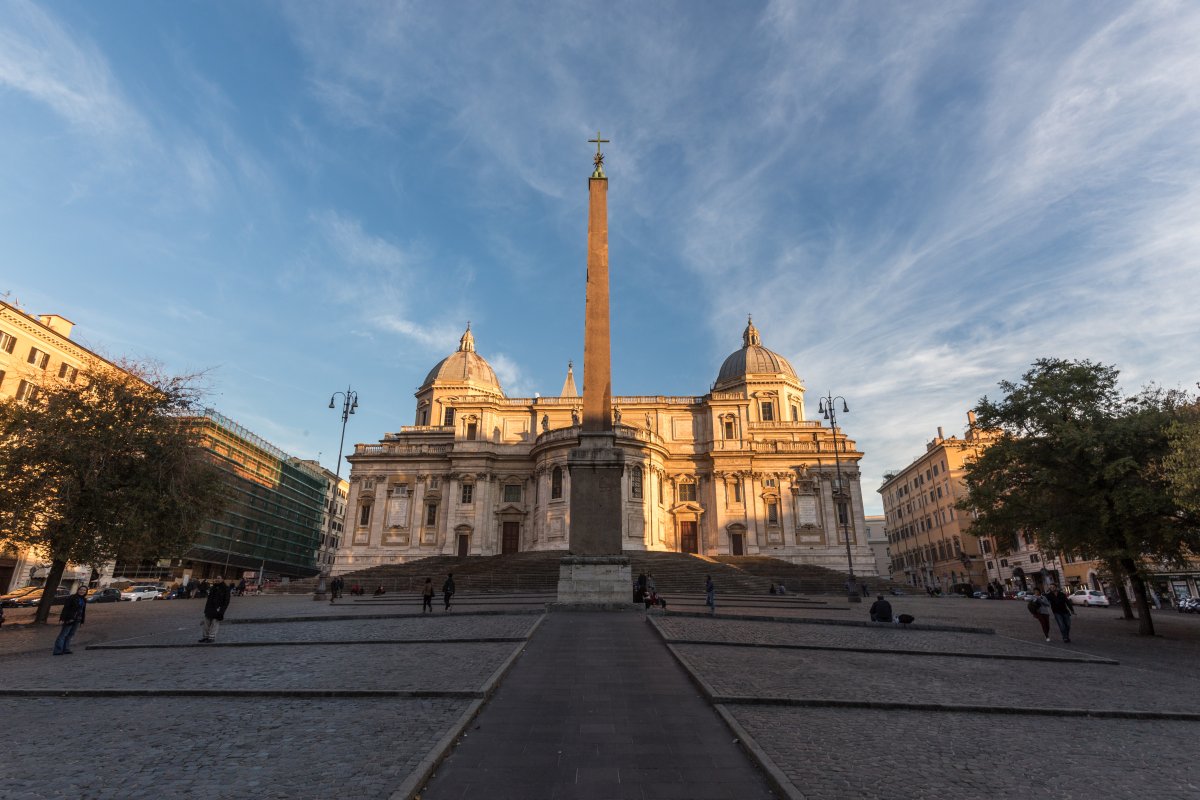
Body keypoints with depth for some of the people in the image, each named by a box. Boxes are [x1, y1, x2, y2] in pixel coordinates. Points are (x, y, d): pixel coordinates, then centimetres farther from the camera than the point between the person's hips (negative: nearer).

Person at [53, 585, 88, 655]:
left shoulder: (84, 600, 12)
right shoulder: (72, 598, -8)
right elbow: (65, 608, -13)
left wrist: (82, 621, 16)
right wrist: (62, 618, -19)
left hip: (77, 620, 6)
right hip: (69, 619, -6)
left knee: (70, 635, 8)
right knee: (63, 634, -5)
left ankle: (66, 649, 12)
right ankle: (57, 650, -4)